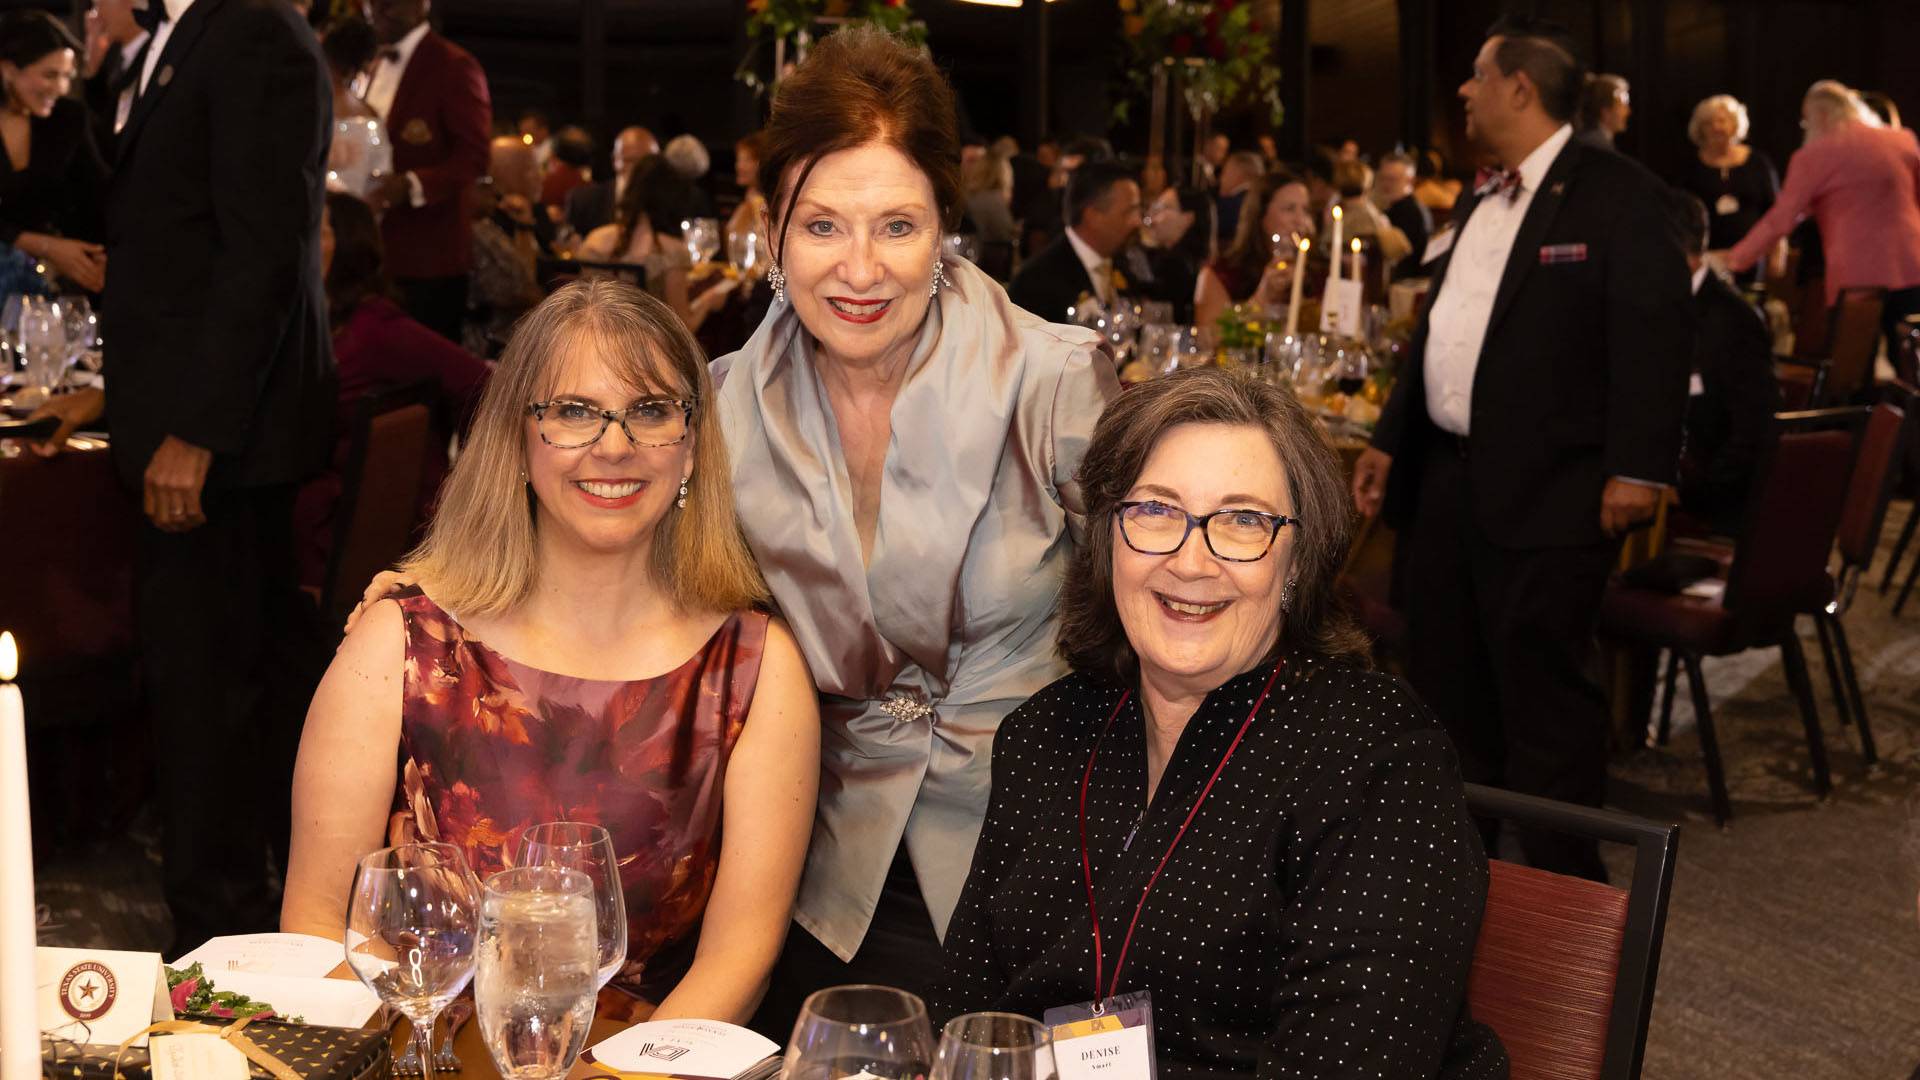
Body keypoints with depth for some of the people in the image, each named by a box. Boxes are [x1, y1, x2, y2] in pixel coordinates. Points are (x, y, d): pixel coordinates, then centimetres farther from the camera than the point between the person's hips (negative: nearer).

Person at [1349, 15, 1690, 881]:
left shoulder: (1615, 194, -9)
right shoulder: (1477, 205, 16)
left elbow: (1653, 335, -14)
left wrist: (1637, 468, -19)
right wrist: (1389, 441, 19)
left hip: (1547, 490, -9)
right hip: (1447, 477, 9)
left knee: (1542, 692, -3)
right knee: (1444, 681, 17)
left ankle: (1565, 889, 10)